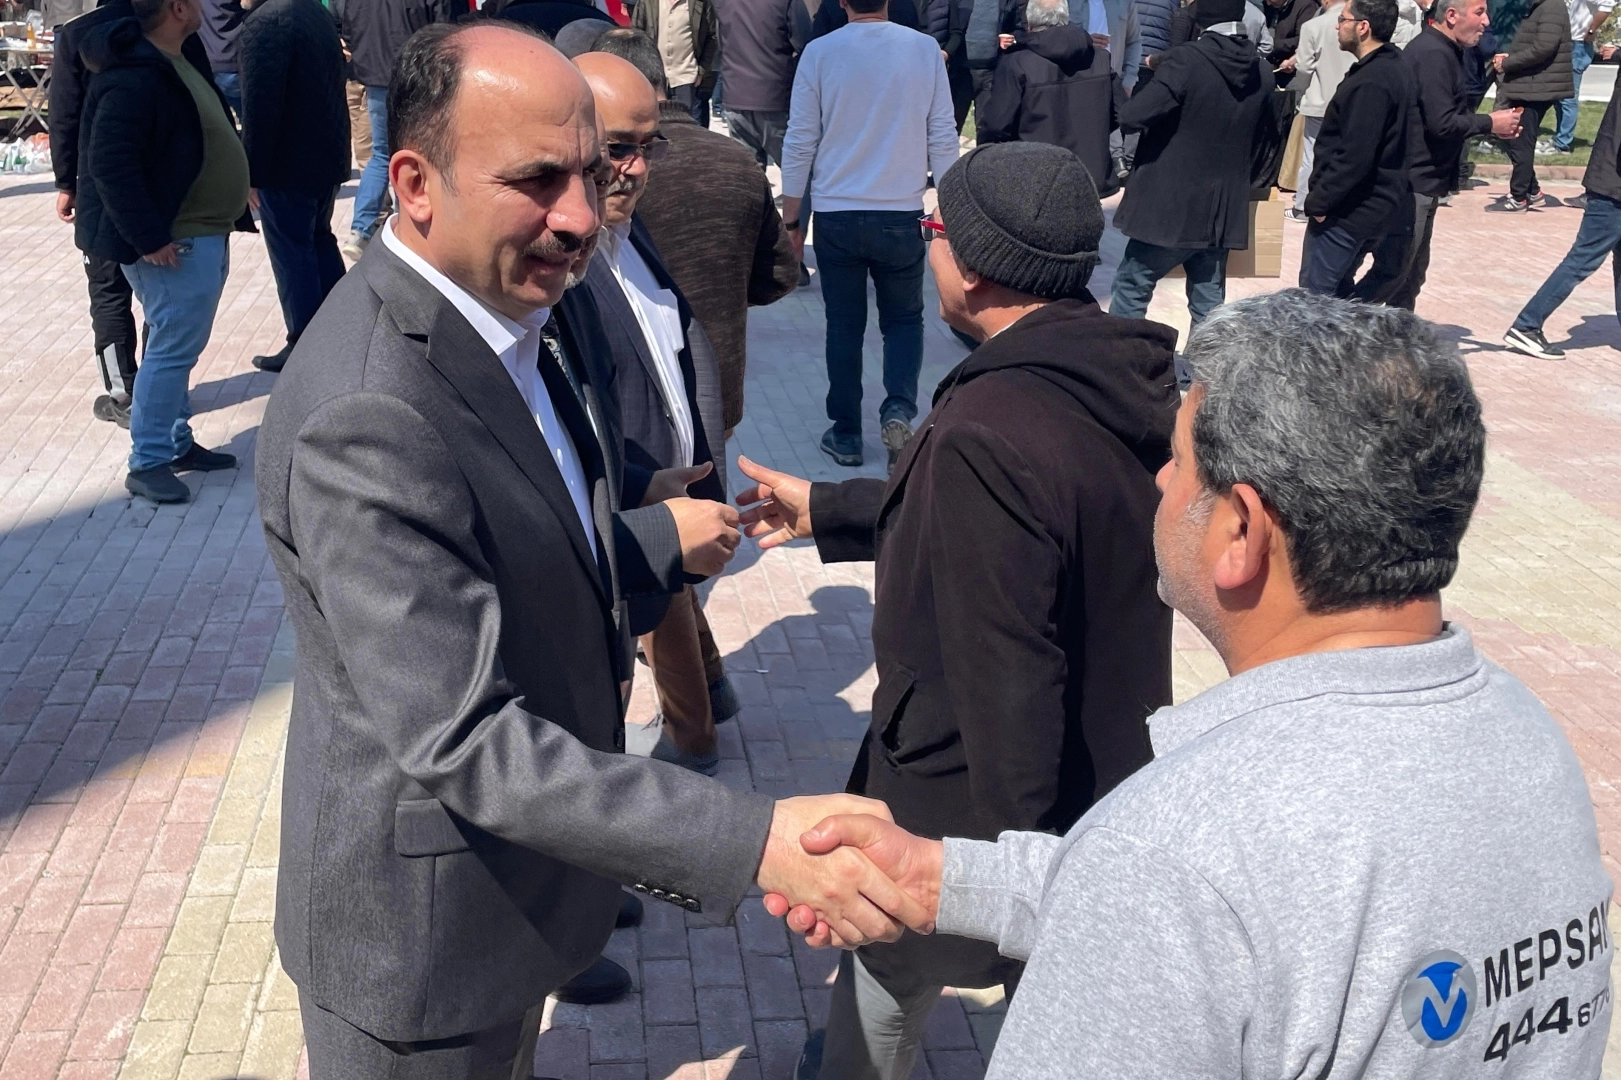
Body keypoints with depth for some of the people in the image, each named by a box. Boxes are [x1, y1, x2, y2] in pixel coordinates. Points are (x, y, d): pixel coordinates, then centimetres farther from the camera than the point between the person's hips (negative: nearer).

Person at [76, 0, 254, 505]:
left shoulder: (179, 63, 13)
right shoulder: (134, 77, -20)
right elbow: (109, 162, -24)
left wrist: (228, 215, 17)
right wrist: (148, 238, -25)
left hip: (204, 235, 10)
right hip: (174, 243, -10)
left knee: (180, 345, 17)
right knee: (173, 347, -6)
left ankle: (177, 443, 28)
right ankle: (147, 463, 2)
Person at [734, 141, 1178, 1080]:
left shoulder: (987, 433, -33)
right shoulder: (1133, 376, -4)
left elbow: (1005, 680, -31)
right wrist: (825, 511, 16)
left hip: (974, 806, -8)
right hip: (1112, 784, 8)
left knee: (882, 1000, 22)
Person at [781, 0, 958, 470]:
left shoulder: (819, 52, -6)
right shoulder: (924, 49, -4)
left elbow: (799, 144, -3)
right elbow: (943, 139, 0)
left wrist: (791, 220, 7)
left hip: (837, 217, 0)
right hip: (901, 216, 0)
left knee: (844, 325, 13)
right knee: (903, 319, 17)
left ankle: (846, 435, 18)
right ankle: (898, 407, -6)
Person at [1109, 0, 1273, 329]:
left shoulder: (1186, 60, -17)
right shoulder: (1262, 71, 4)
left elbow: (1131, 116, -22)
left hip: (1171, 204, -6)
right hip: (1222, 209, 6)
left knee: (1131, 288, 9)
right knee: (1209, 304, 11)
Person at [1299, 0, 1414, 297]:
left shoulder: (1371, 82, -22)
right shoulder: (1393, 67, 12)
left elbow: (1354, 157, -27)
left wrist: (1318, 201, -17)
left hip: (1350, 210, -10)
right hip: (1376, 205, 11)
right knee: (1339, 292, 20)